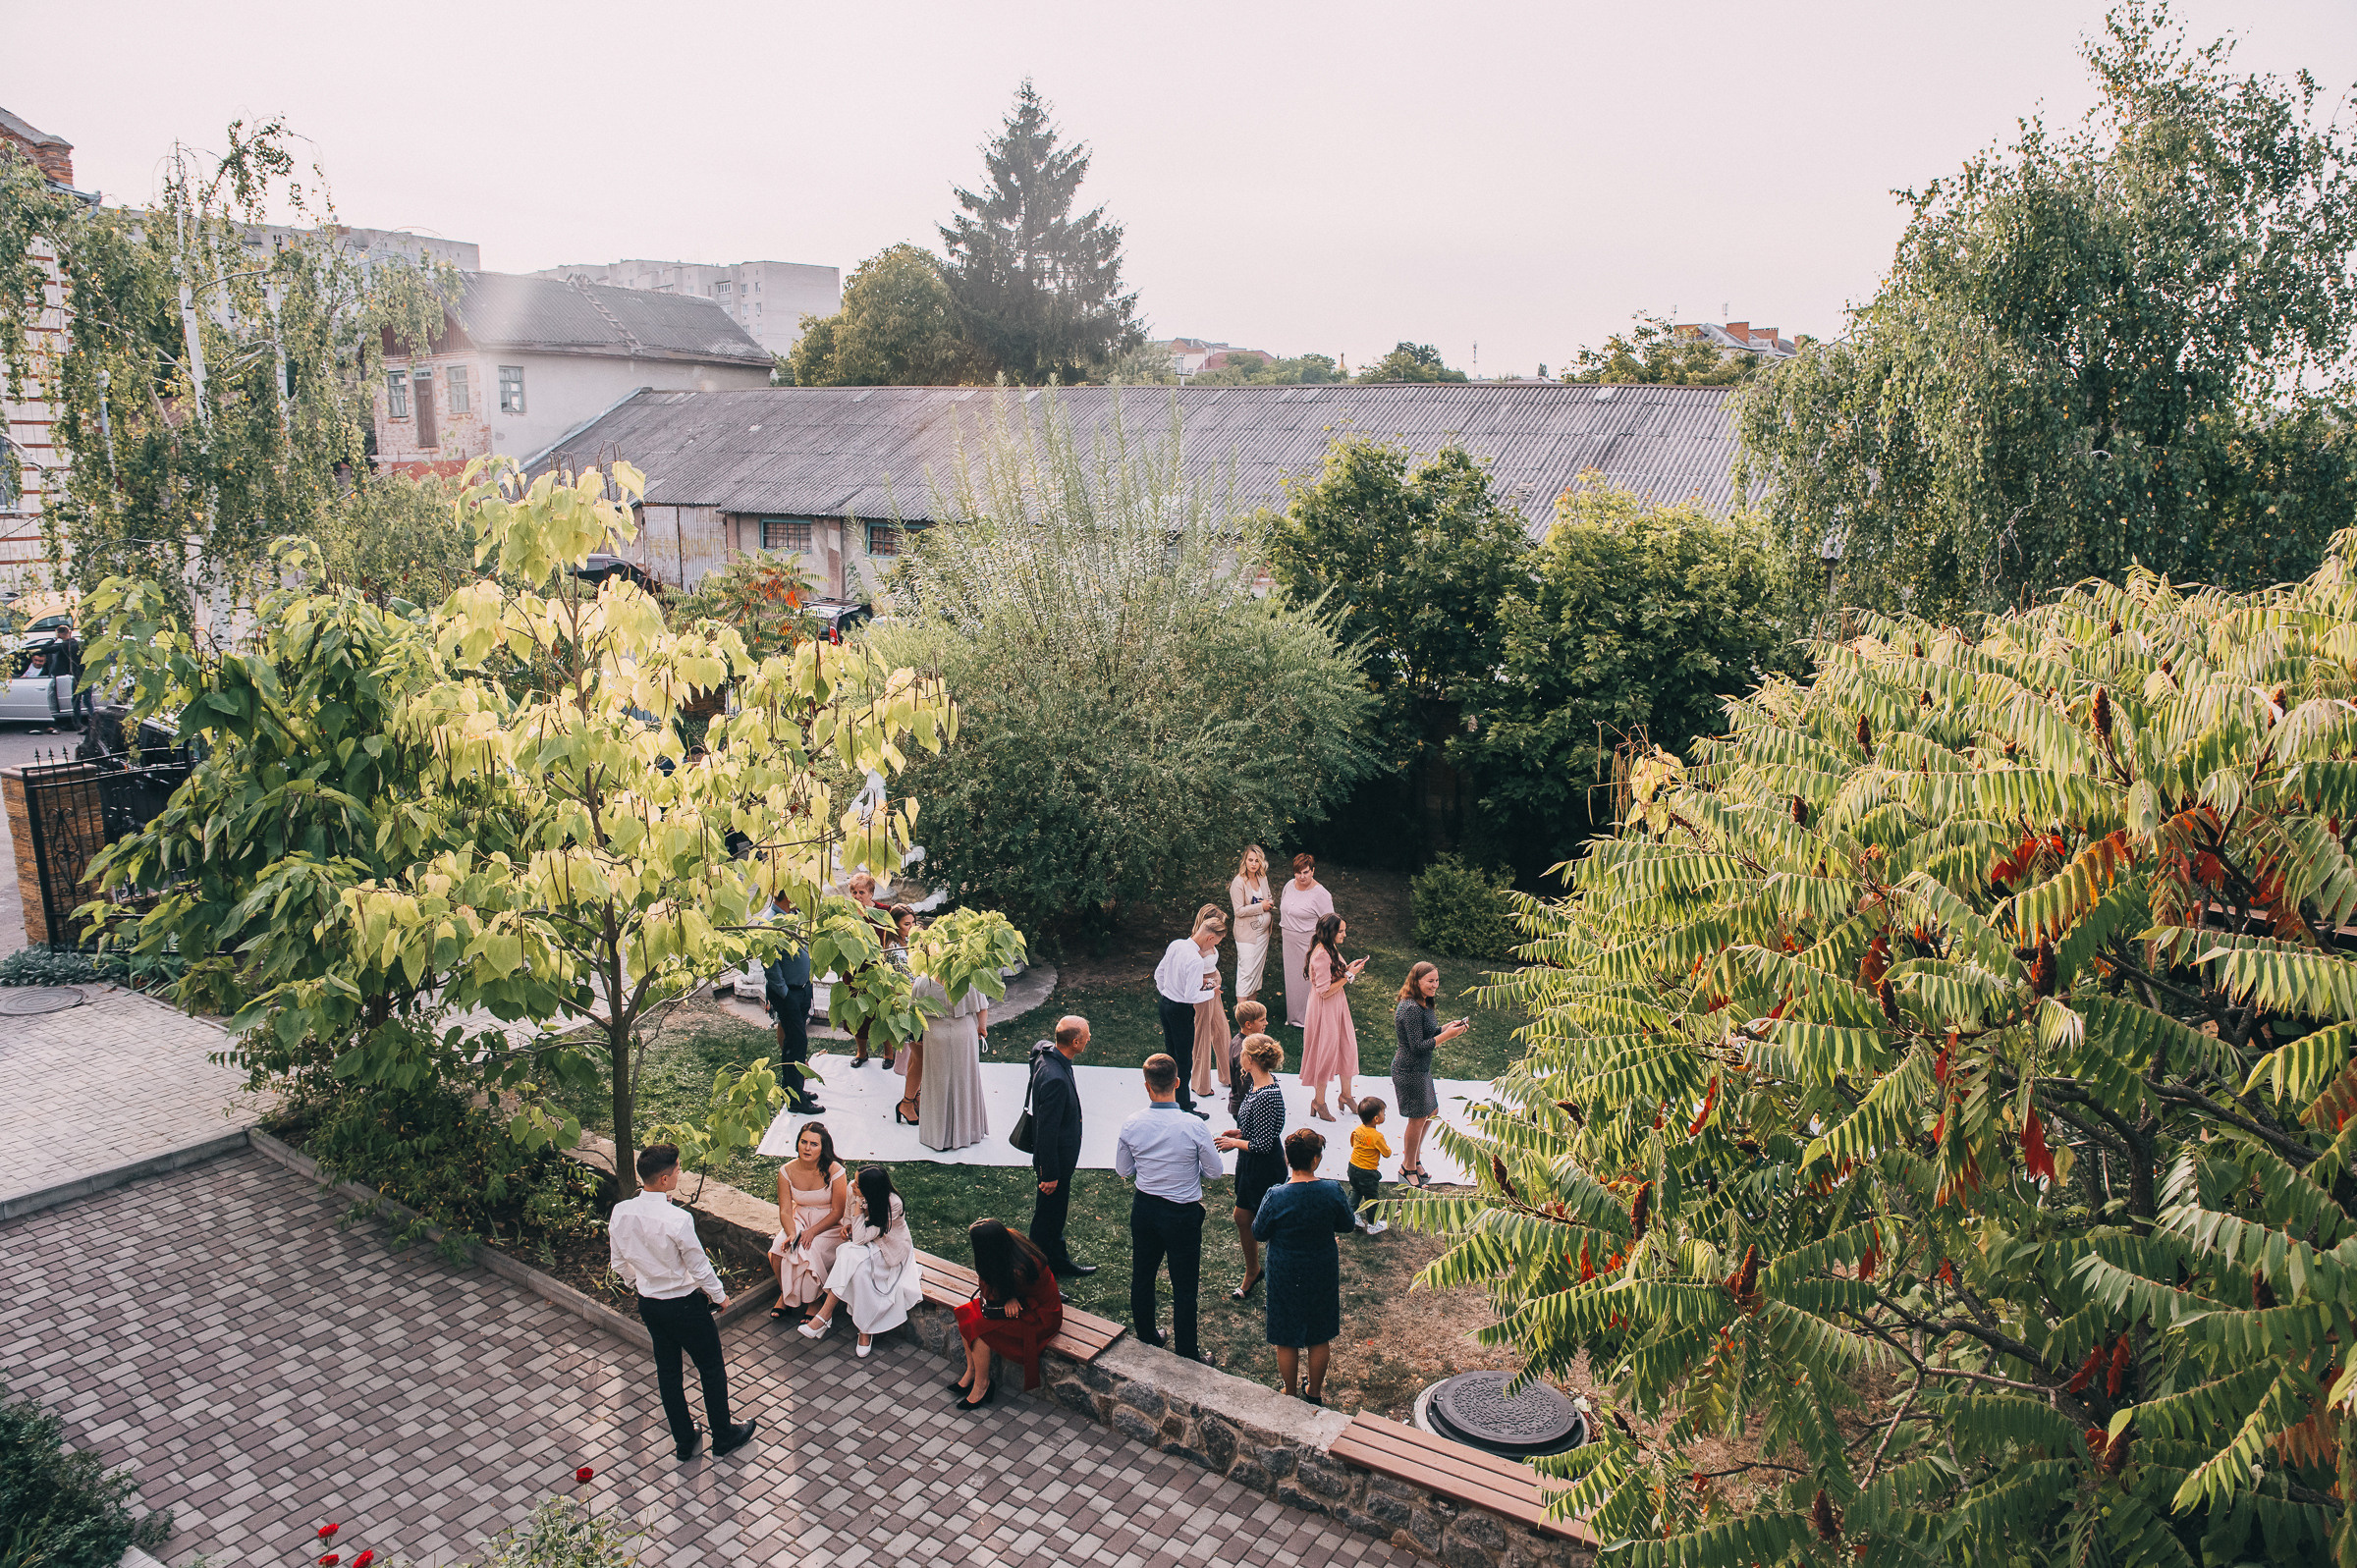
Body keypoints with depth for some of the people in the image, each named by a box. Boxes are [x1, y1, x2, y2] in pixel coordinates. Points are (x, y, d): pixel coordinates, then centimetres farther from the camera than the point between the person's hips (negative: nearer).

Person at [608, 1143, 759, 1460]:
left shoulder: (620, 1213, -13)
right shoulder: (677, 1220, -31)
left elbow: (619, 1263, 3)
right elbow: (699, 1267, -19)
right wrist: (720, 1296, -1)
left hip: (648, 1303, 6)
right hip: (684, 1305, -6)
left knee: (667, 1370, 21)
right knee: (711, 1369, 15)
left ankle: (684, 1441, 35)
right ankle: (724, 1438, 30)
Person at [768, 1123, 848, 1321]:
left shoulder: (834, 1171, -18)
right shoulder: (787, 1171, -8)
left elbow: (837, 1211, -13)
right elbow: (785, 1211, -8)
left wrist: (812, 1232, -24)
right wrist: (791, 1234, -27)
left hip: (829, 1225, -4)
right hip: (800, 1221, 4)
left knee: (809, 1252, -29)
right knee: (778, 1250, -21)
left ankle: (814, 1301, -3)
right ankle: (785, 1294, 7)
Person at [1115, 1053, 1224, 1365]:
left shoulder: (1131, 1125, -13)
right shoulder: (1193, 1126, -23)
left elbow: (1124, 1170, 1)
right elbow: (1215, 1171, -10)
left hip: (1144, 1208, 4)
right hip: (1183, 1213, -4)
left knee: (1142, 1276, 22)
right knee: (1184, 1286, 11)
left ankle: (1146, 1338, 41)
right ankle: (1187, 1355, 22)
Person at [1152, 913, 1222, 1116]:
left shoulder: (1175, 945, -3)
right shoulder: (1196, 961, -27)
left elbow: (1159, 973, 9)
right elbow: (1192, 996, -26)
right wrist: (1211, 993, -9)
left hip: (1165, 1004, 8)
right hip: (1182, 1011, -8)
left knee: (1171, 1053, 21)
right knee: (1184, 1060, 6)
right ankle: (1184, 1108, 15)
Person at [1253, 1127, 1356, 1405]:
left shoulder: (1276, 1196, -25)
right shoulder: (1333, 1192, -20)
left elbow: (1259, 1233, -10)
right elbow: (1346, 1225, -3)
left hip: (1285, 1276, -2)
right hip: (1322, 1275, 2)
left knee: (1286, 1340, 17)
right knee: (1320, 1337, 22)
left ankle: (1290, 1395, 32)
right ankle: (1315, 1392, 37)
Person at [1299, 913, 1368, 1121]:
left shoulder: (1330, 948, 4)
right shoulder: (1321, 955, -27)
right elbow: (1325, 991, -25)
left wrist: (1348, 967, 0)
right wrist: (1349, 975, -20)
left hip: (1338, 1004, 10)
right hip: (1325, 1009, -10)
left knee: (1347, 1047, 15)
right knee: (1326, 1053, 3)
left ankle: (1346, 1094, 32)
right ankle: (1319, 1101, 19)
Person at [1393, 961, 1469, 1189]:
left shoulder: (1423, 1004, 6)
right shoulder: (1411, 1009, -26)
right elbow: (1418, 1046, -26)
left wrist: (1449, 1026, -2)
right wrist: (1447, 1035, -24)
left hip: (1421, 1068, 10)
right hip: (1410, 1070, -10)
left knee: (1430, 1112, 21)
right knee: (1418, 1118, 4)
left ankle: (1414, 1158, 39)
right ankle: (1408, 1168, 22)